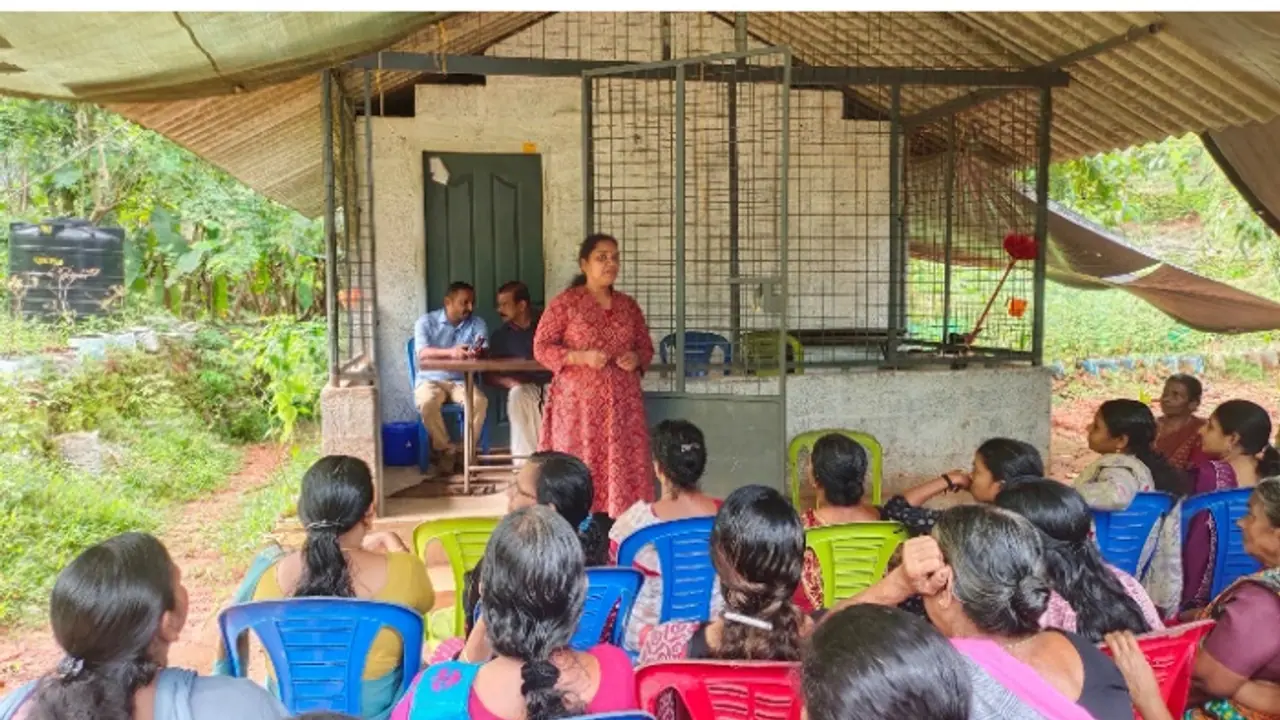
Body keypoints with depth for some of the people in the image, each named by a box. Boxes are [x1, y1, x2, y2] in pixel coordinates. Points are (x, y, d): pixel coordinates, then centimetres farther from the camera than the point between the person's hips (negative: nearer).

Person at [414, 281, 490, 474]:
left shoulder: (477, 323, 5)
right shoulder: (426, 322, -1)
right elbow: (422, 354, -16)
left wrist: (478, 352, -36)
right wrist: (451, 352, -34)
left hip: (461, 381, 2)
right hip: (431, 380, -2)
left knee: (480, 401, -29)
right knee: (427, 402, -34)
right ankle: (447, 450, -15)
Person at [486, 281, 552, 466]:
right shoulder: (501, 335, 9)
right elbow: (489, 375, 9)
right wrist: (508, 381, -12)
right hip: (524, 387, 2)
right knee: (517, 395, -32)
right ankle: (525, 460, -29)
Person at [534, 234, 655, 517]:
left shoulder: (628, 305, 12)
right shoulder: (565, 303, -2)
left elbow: (646, 347, 18)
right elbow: (541, 348, -3)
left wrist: (636, 358, -5)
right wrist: (582, 357, -16)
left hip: (623, 403, 4)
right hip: (579, 402, -4)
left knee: (625, 468, 1)